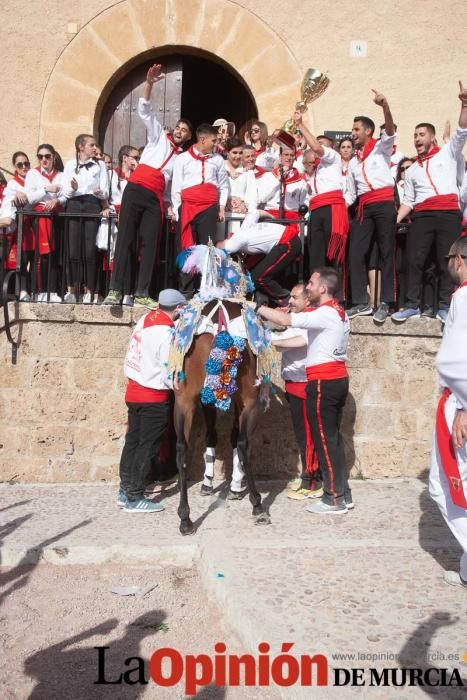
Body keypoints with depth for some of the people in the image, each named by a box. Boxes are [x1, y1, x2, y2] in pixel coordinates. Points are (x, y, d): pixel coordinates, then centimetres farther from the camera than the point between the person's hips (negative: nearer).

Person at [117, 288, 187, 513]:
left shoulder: (145, 318, 2)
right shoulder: (166, 334, -20)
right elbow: (170, 375, -18)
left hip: (134, 389, 8)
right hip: (154, 397, -8)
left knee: (133, 440, 15)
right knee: (147, 447, 3)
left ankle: (125, 491, 25)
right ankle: (134, 498, 9)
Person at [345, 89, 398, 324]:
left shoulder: (381, 147, 10)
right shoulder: (353, 162, 24)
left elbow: (390, 131, -12)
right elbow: (350, 194, 23)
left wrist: (385, 106, -30)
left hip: (385, 204, -6)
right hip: (364, 208, 6)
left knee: (386, 252, -5)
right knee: (355, 254, -3)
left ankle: (386, 303, -5)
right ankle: (361, 303, 0)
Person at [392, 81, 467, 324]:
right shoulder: (411, 170, 23)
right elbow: (408, 200, 18)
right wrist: (395, 220, 4)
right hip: (422, 216, 3)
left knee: (446, 261, -3)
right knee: (414, 260, -4)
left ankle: (444, 307, 2)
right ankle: (412, 305, 1)